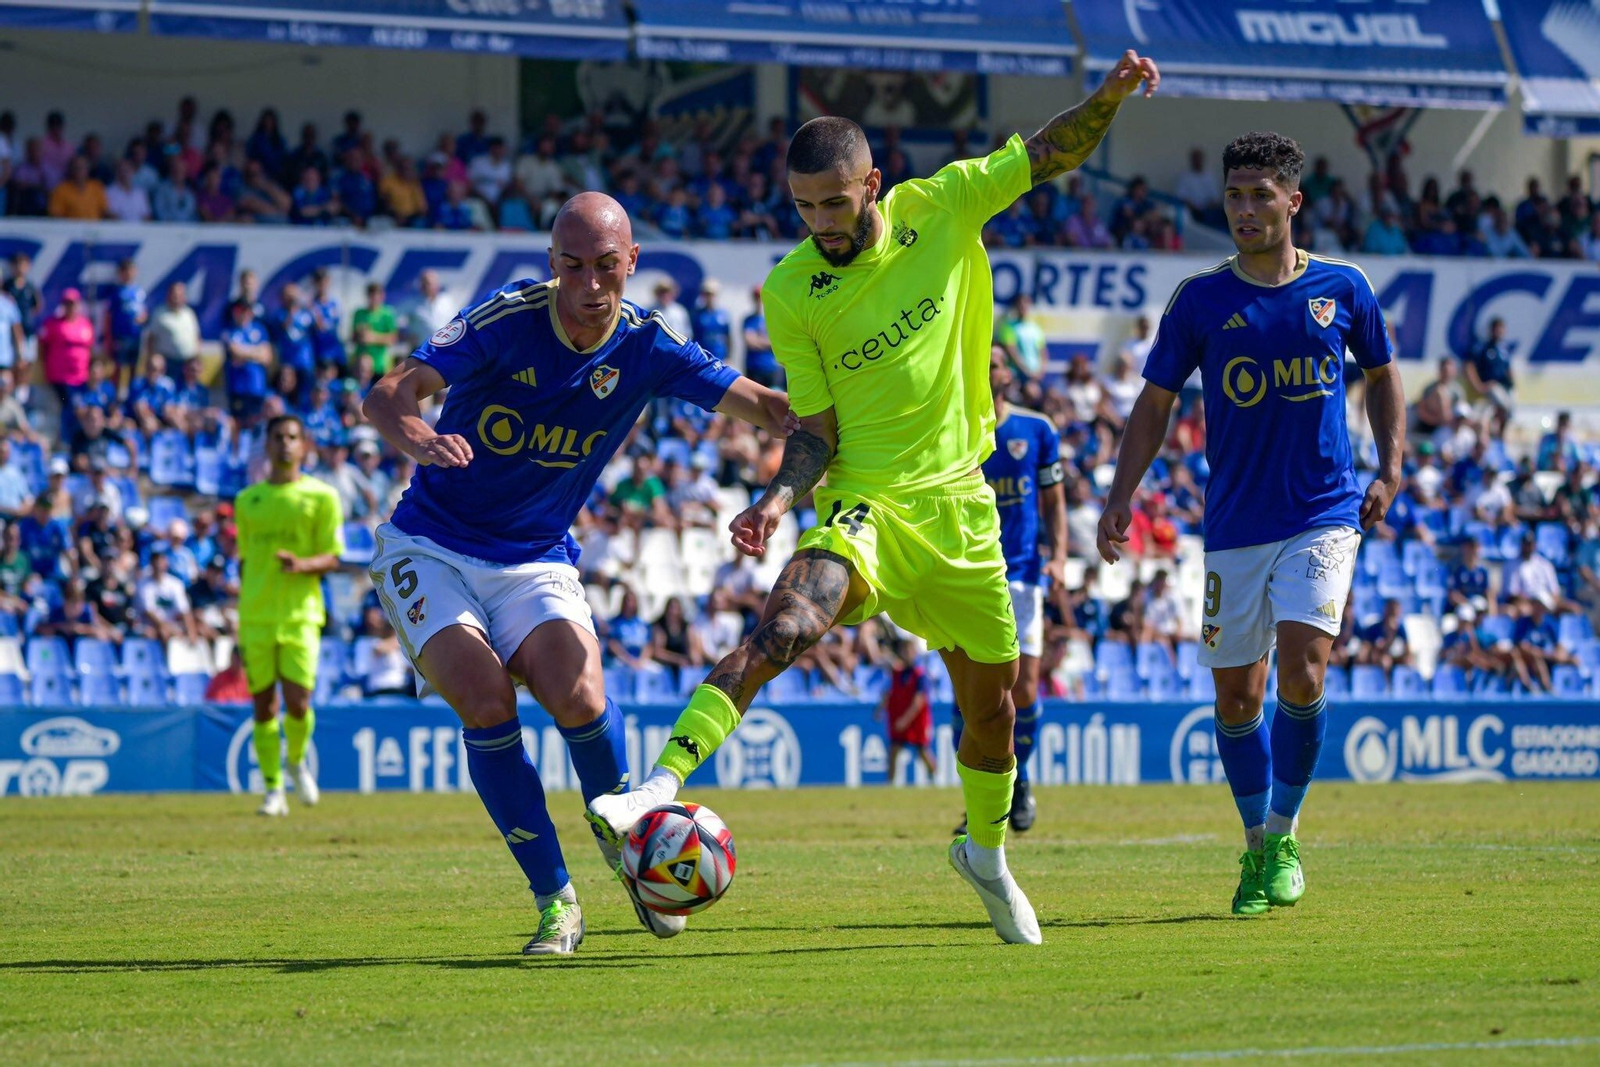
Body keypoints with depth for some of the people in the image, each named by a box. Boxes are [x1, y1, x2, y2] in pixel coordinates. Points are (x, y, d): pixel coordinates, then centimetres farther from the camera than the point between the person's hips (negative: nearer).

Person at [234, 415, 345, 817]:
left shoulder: (321, 496, 4)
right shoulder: (247, 500, 12)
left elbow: (332, 558, 2)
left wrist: (303, 565, -19)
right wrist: (242, 619, 14)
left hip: (301, 614, -2)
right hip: (256, 615, 2)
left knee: (297, 704, -11)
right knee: (263, 705, 0)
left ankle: (297, 761, 19)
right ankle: (273, 789, 8)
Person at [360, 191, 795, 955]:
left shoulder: (645, 348, -9)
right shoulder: (504, 319, -18)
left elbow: (764, 406, -5)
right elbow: (387, 395, -25)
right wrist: (417, 436, -48)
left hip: (537, 560, 2)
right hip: (430, 548, -2)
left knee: (576, 694, -25)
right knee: (486, 704, -24)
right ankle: (555, 902, -10)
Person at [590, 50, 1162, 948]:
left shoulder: (940, 209, -4)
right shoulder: (791, 293, -8)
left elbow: (1056, 152, 4)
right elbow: (815, 432, -6)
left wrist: (1112, 95, -14)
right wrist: (778, 502, -23)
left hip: (959, 502, 3)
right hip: (865, 500, -3)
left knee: (992, 704, 13)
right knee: (787, 625, -32)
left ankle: (987, 852, 41)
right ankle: (660, 786, -40)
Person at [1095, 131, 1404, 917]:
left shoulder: (1341, 288, 3)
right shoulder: (1200, 299, 1)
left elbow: (1382, 375, 18)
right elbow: (1156, 402, 6)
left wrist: (1389, 471, 7)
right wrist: (1122, 493, -4)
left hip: (1324, 514, -1)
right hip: (1235, 522, 1)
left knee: (1301, 671, -17)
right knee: (1235, 693, 3)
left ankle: (1283, 835, 0)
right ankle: (1257, 845, 21)